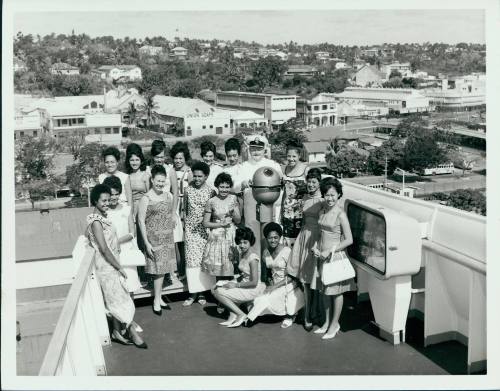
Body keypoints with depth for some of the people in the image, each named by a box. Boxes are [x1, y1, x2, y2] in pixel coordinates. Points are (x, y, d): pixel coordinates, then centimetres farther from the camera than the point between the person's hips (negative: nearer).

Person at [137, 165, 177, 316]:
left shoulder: (169, 196, 6)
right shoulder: (146, 199, -9)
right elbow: (141, 221, -9)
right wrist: (146, 243, -12)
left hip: (168, 238, 5)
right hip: (154, 238, -5)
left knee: (163, 268, 9)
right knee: (158, 268, -3)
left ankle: (159, 297, 21)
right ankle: (156, 300, 8)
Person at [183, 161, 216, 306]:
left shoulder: (211, 192, -2)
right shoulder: (188, 190, 2)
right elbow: (185, 209, 12)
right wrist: (185, 223, 9)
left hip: (205, 229, -1)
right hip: (190, 229, 1)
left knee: (204, 259, 0)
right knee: (191, 259, -1)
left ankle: (202, 292, 10)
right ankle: (193, 292, 4)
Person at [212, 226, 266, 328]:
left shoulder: (253, 258, -19)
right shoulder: (241, 254, 7)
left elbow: (254, 282, -21)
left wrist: (236, 285, -14)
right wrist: (233, 282, -1)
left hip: (253, 290, -9)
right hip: (244, 285, 9)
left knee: (218, 293, -12)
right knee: (216, 289, 0)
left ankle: (241, 315, -5)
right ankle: (233, 316, -4)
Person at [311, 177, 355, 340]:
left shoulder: (340, 214, -16)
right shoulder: (322, 210, 4)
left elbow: (349, 240, -16)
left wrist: (329, 251, -16)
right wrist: (315, 246, 1)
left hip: (335, 256, -7)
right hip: (322, 255, 7)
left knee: (336, 291, 6)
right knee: (325, 291, 15)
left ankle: (335, 324, 19)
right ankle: (327, 322, 28)